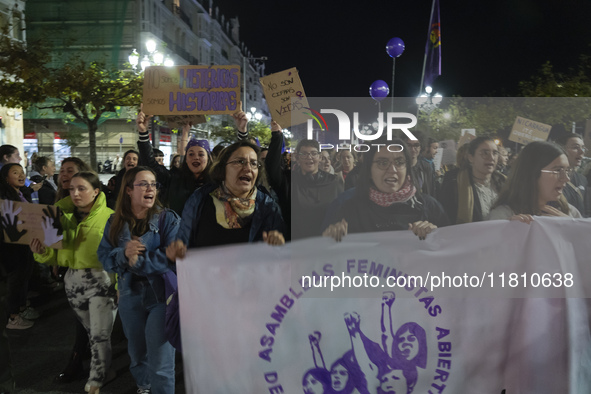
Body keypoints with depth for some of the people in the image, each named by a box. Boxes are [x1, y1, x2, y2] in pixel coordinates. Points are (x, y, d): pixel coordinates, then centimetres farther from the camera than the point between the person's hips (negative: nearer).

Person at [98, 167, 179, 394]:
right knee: (137, 354, 23)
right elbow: (104, 258, 0)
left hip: (162, 295, -4)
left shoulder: (168, 219, -9)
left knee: (159, 362, -2)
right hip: (130, 296, 5)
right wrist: (124, 254, -19)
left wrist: (139, 260, -19)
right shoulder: (115, 223, 4)